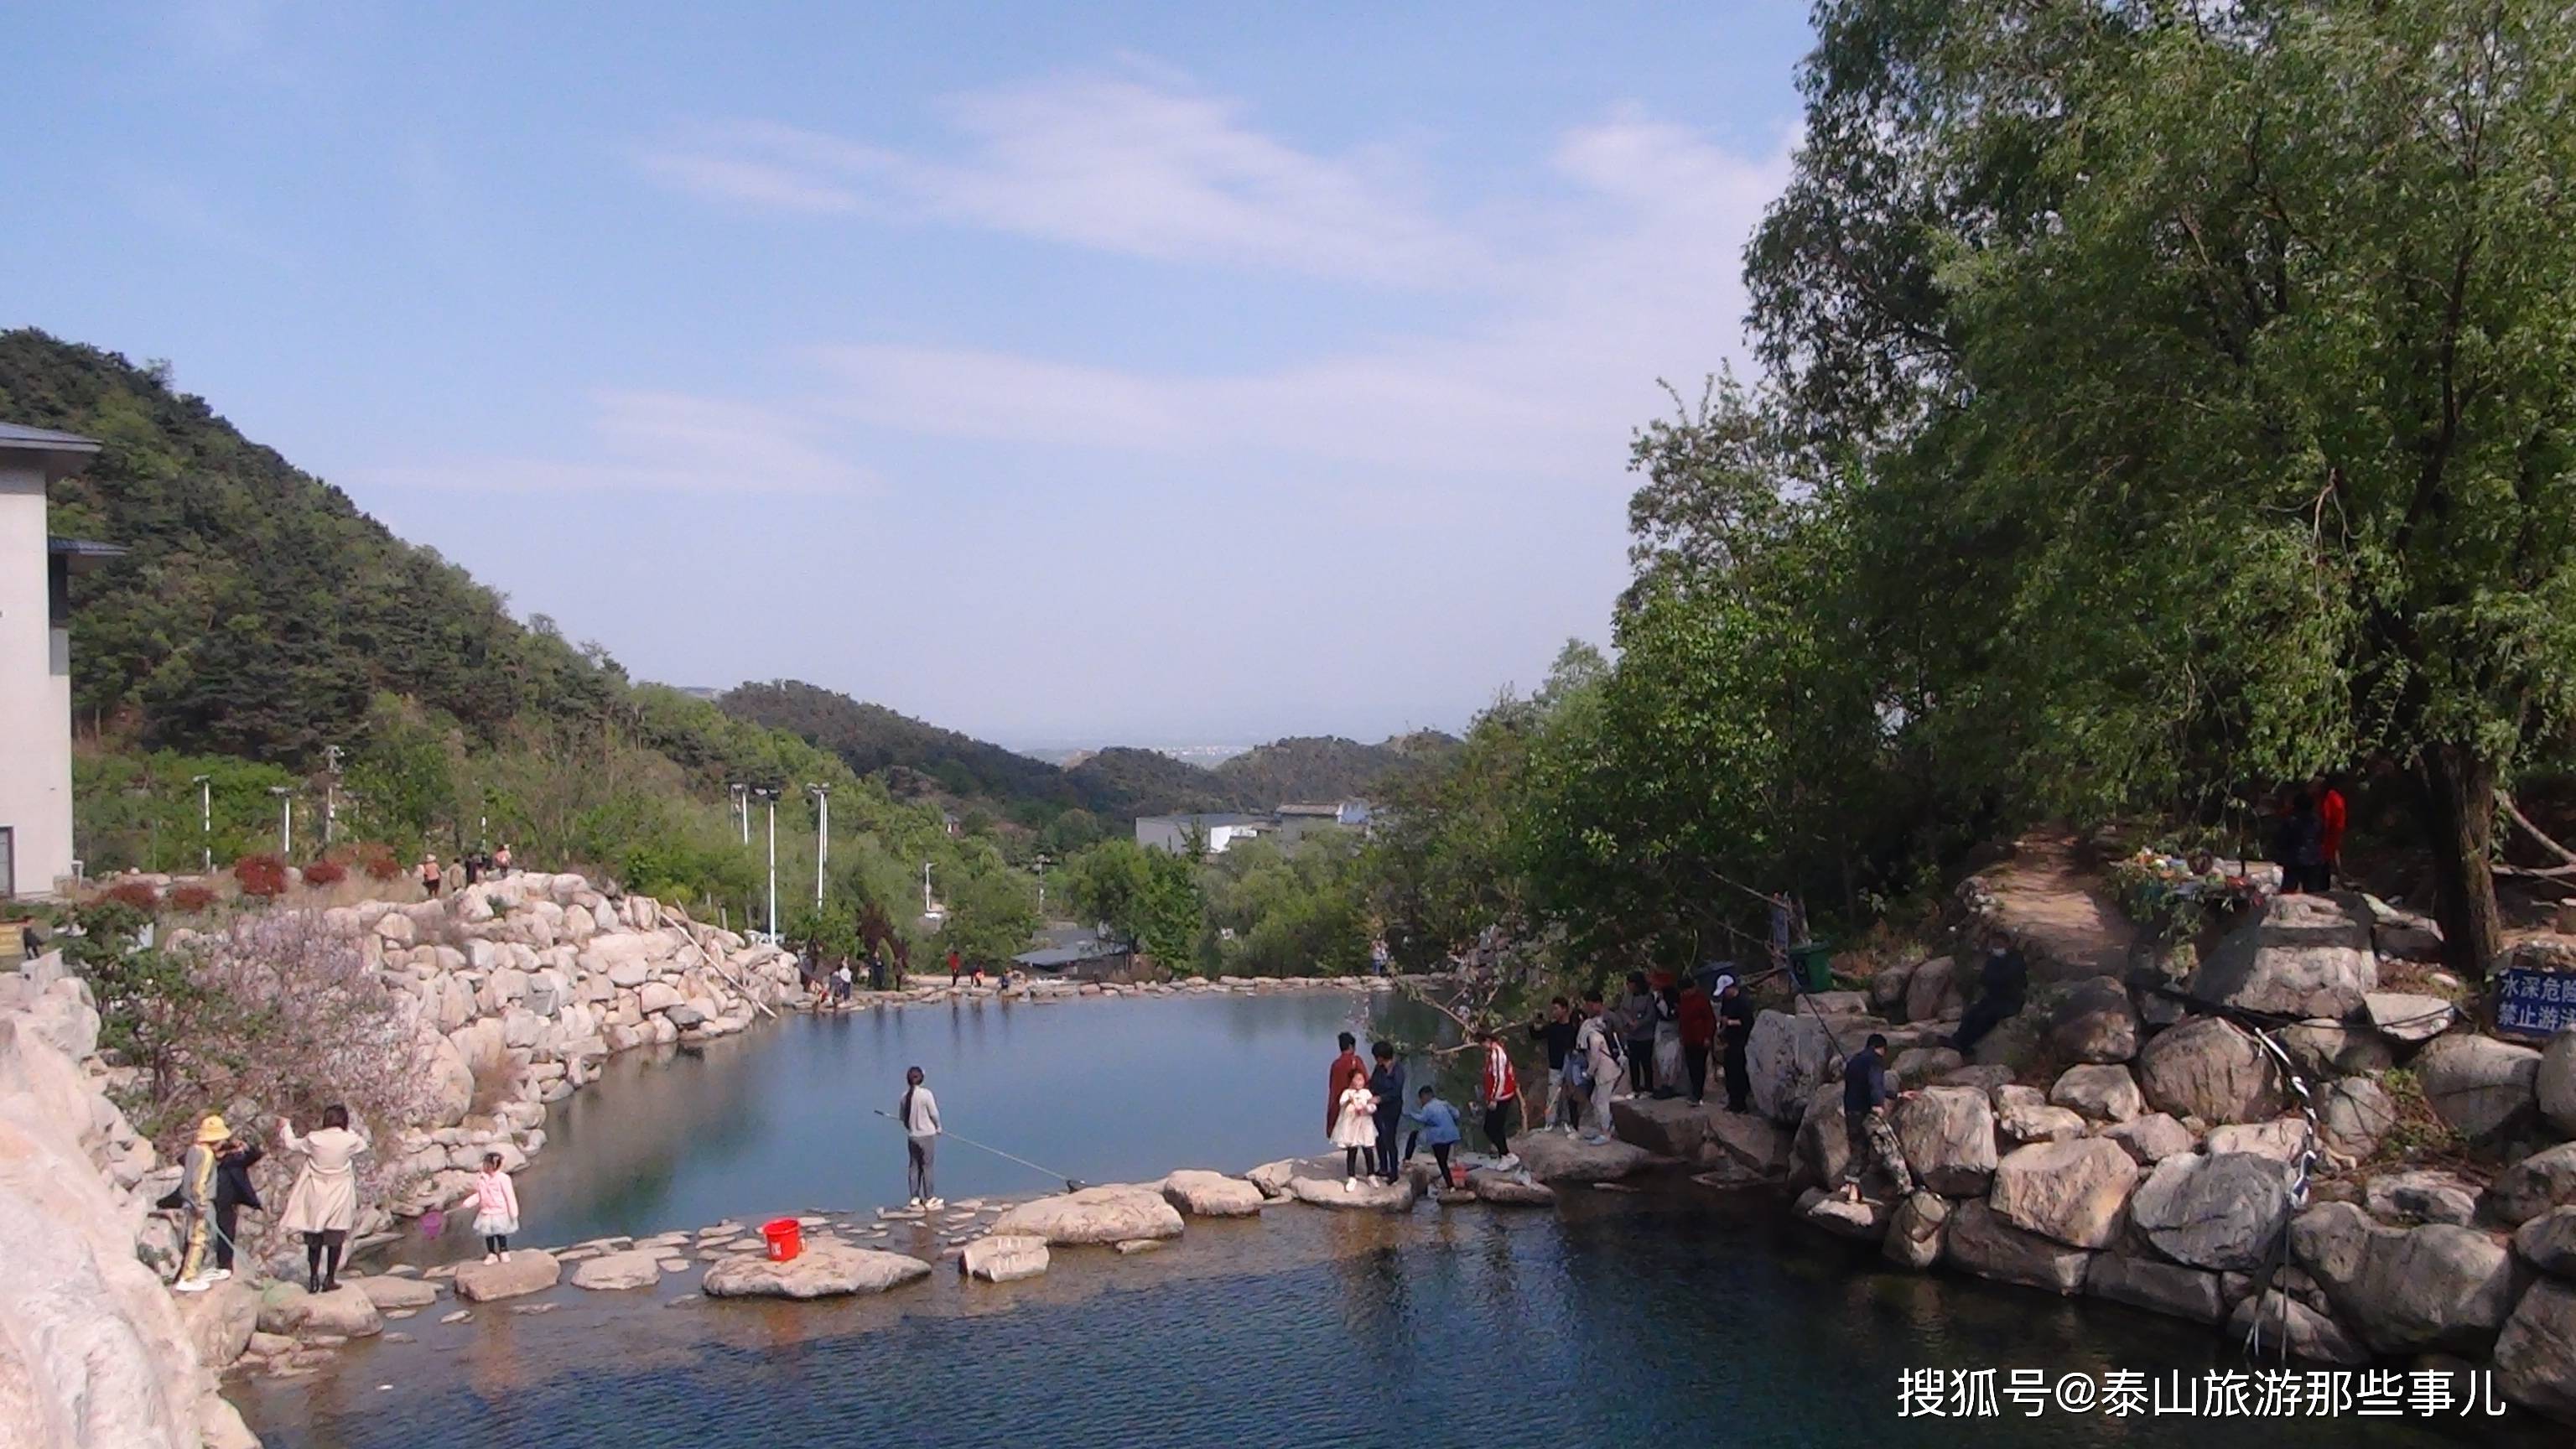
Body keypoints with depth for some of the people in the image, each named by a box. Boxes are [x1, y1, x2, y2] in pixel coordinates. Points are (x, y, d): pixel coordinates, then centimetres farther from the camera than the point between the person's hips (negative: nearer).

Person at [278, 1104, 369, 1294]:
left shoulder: (314, 1140, -11)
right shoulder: (350, 1140, -13)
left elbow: (292, 1144, 8)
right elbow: (362, 1144, 10)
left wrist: (285, 1127, 25)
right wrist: (349, 1130, 22)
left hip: (316, 1195, 1)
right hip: (339, 1196, -1)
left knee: (314, 1238, 12)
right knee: (335, 1238, 8)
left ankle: (313, 1280, 15)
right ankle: (329, 1279, 11)